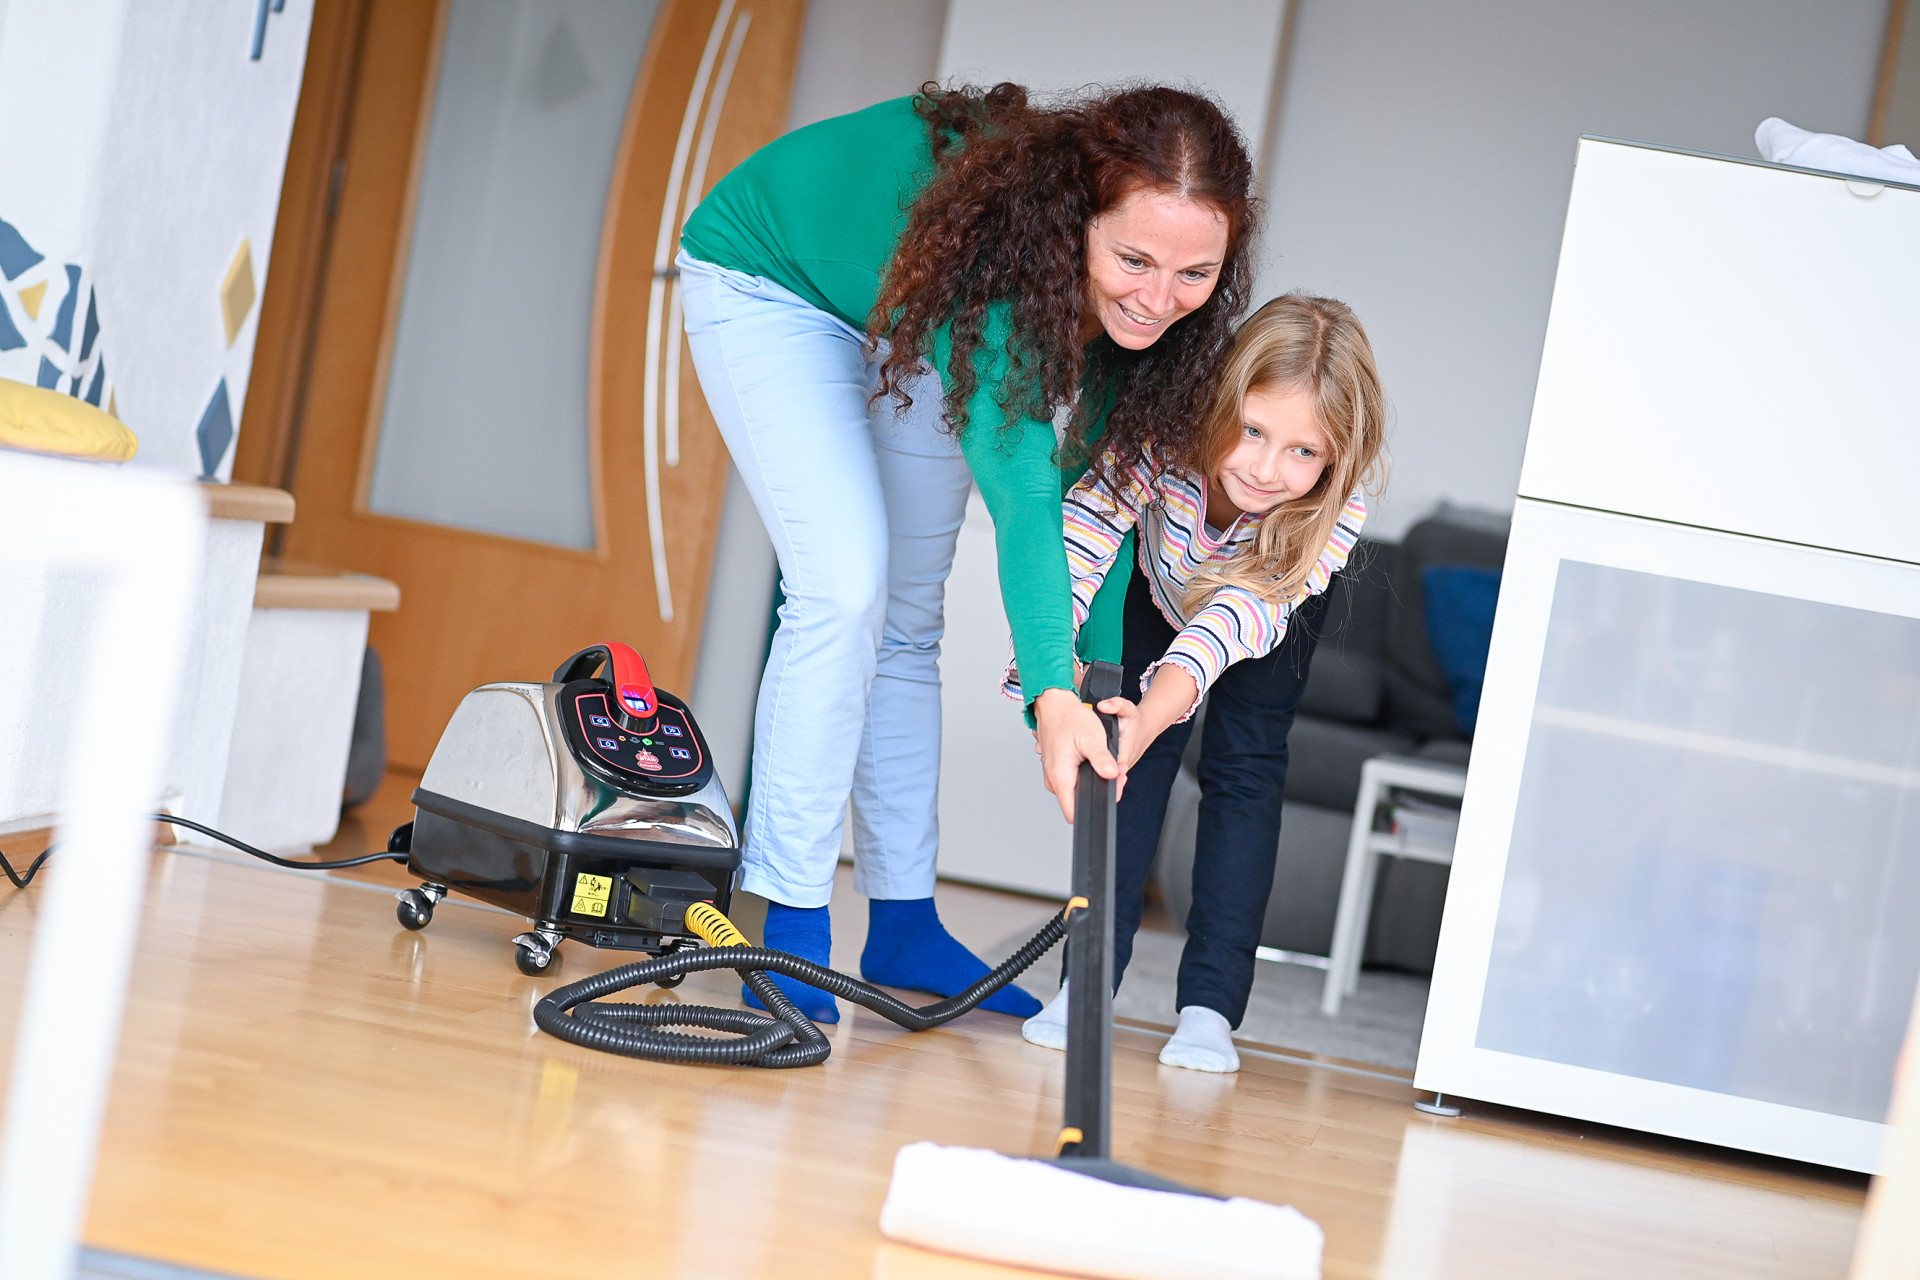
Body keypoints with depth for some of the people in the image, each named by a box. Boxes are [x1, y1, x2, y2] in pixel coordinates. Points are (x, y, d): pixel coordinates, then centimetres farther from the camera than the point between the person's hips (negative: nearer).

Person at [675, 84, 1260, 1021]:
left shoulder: (1131, 299, -24)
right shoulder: (997, 244, -43)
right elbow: (1019, 488, -50)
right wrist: (1051, 694, -59)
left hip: (903, 321, 7)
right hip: (768, 277, -7)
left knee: (908, 614, 9)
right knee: (845, 586, -21)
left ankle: (904, 930, 18)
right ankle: (790, 932, -13)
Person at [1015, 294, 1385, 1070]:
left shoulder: (1339, 510, -41)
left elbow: (1247, 612, -53)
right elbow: (1079, 539, -46)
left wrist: (1154, 711, -68)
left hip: (1274, 608, -1)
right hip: (1161, 587, 1)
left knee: (1246, 765, -9)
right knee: (1137, 749, -10)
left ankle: (1211, 1004, -8)